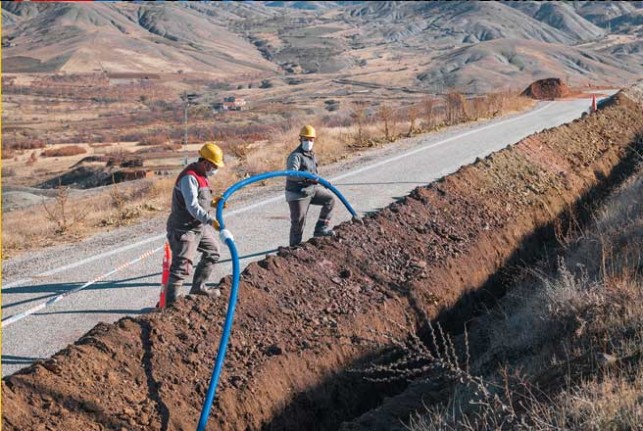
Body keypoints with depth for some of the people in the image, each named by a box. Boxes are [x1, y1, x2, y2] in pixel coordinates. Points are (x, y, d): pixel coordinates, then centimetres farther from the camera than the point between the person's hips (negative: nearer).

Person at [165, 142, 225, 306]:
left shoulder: (201, 175, 9)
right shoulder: (189, 177, -23)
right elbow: (192, 206, -31)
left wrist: (212, 202, 2)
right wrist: (211, 221, -38)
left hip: (199, 225, 10)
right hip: (184, 229, -10)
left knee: (213, 252, 23)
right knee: (182, 266, -12)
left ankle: (198, 288, 35)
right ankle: (170, 302, -7)